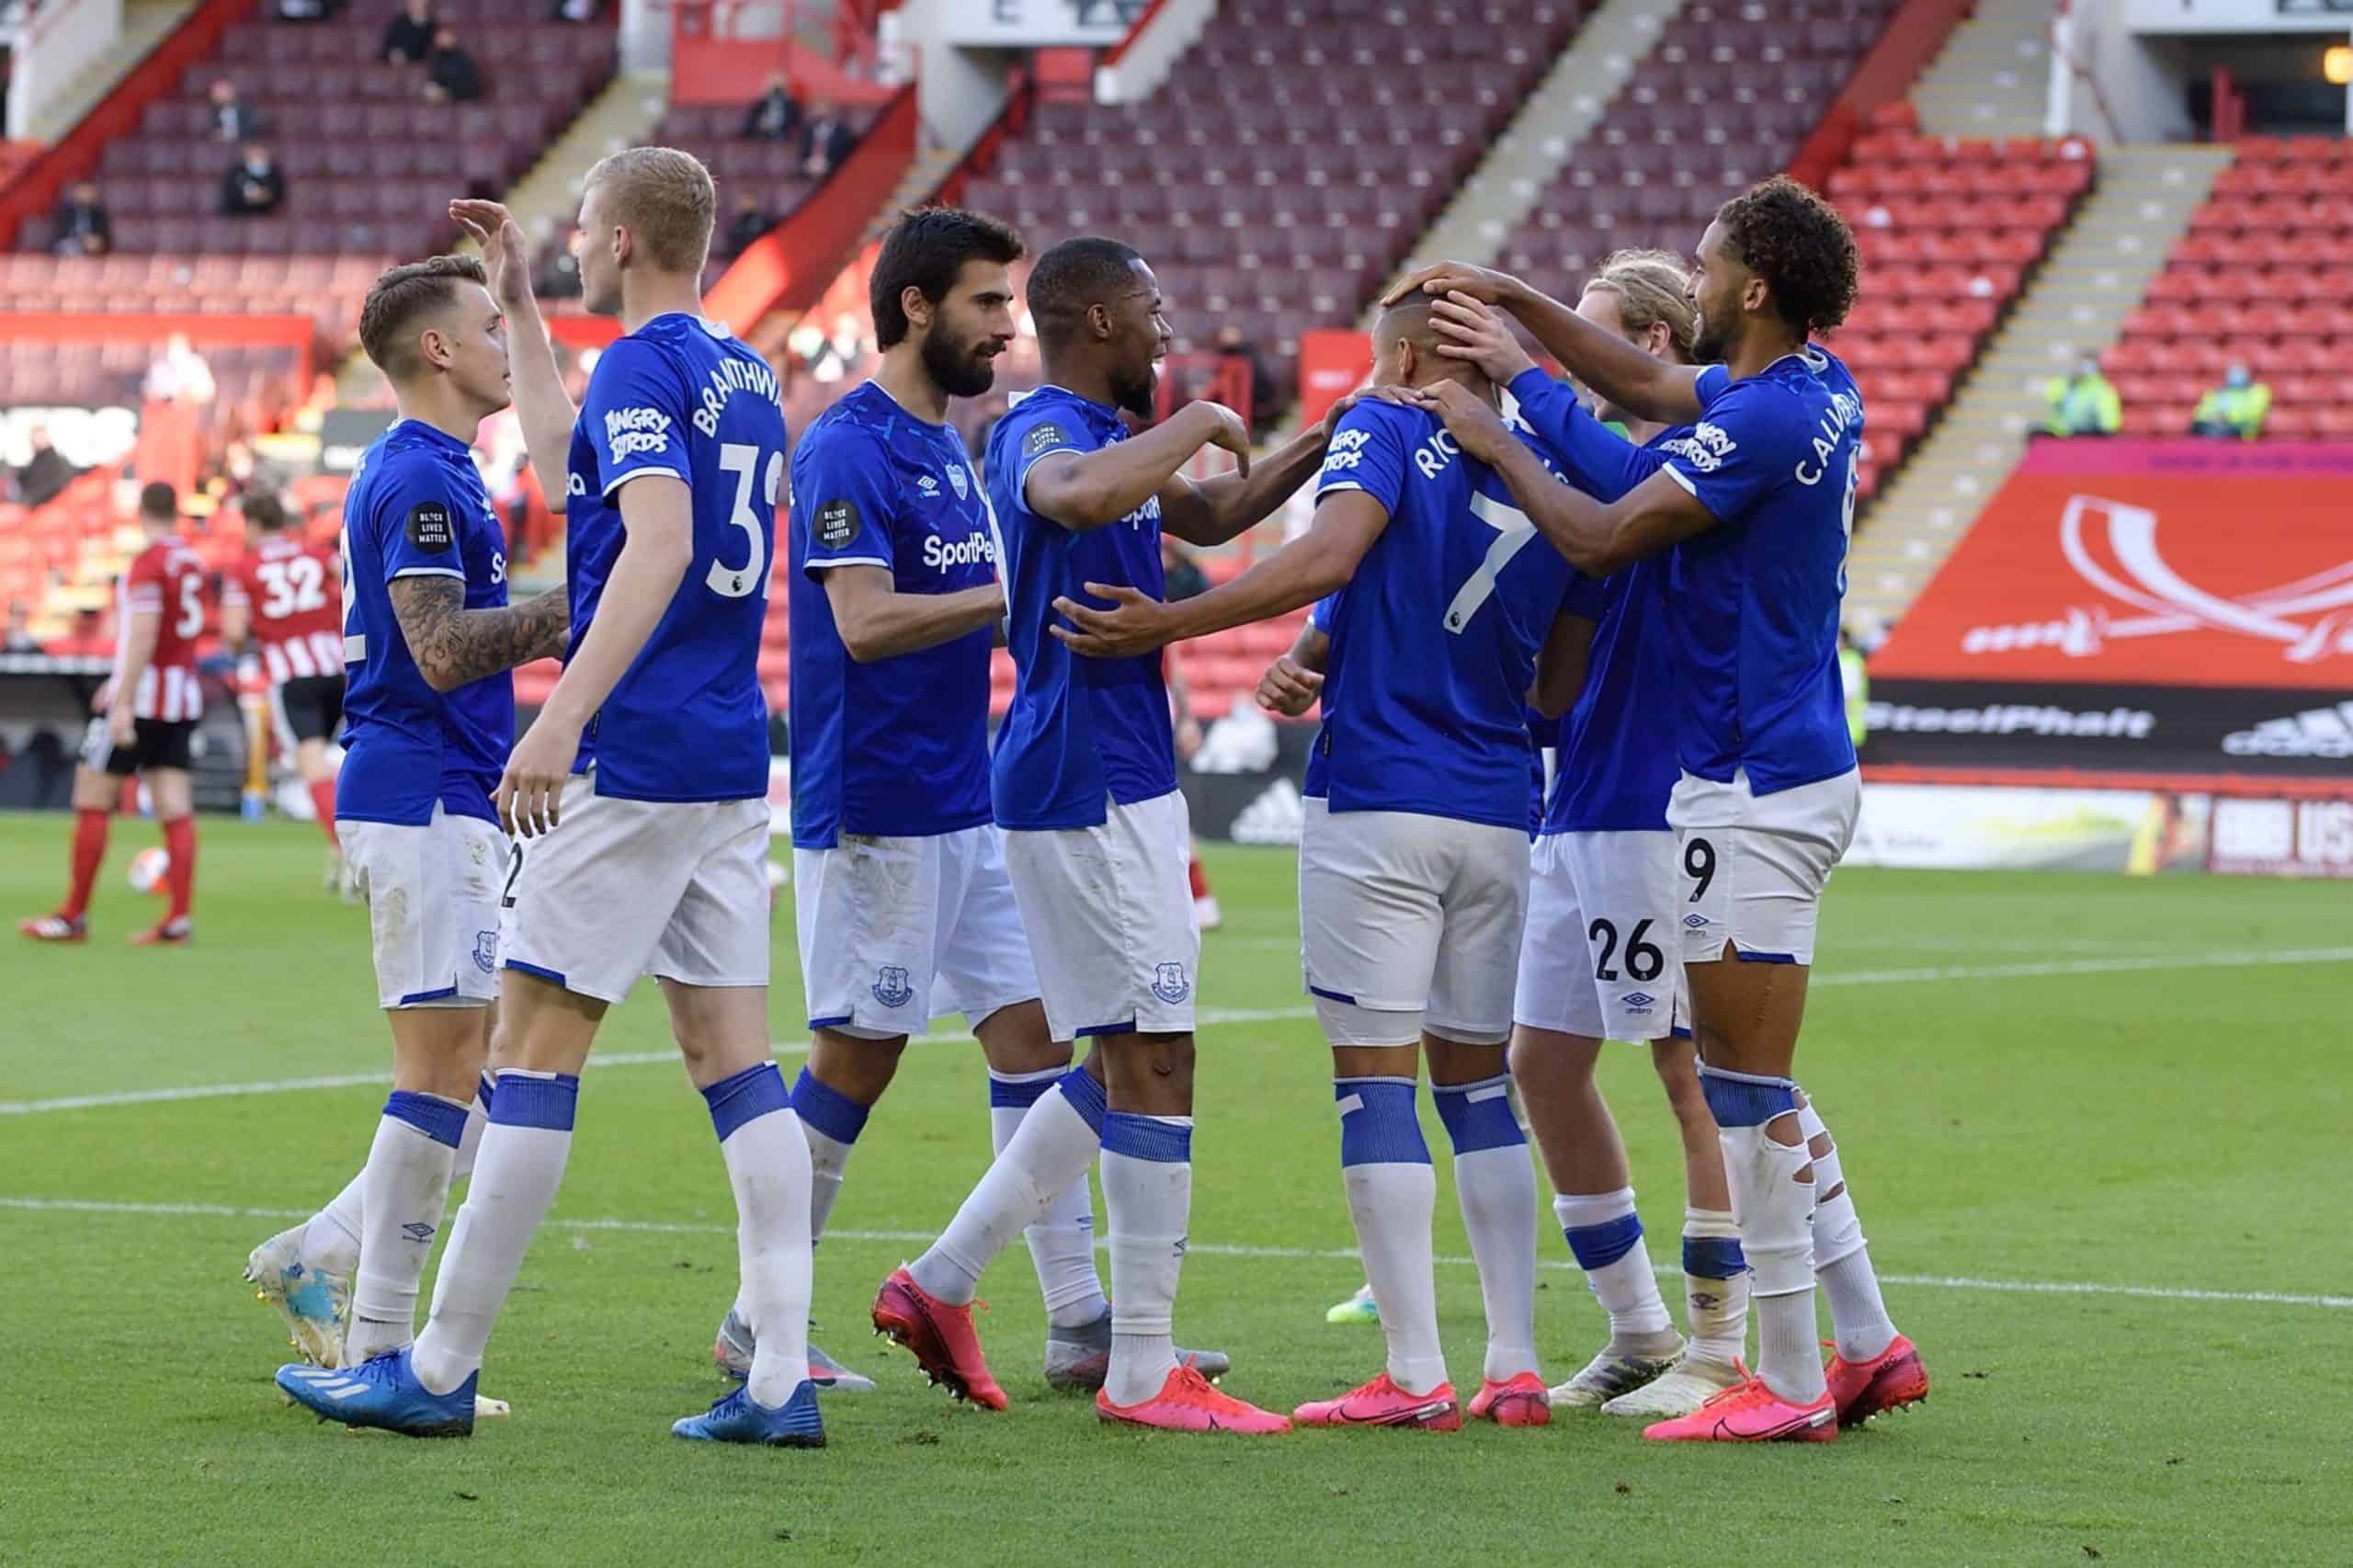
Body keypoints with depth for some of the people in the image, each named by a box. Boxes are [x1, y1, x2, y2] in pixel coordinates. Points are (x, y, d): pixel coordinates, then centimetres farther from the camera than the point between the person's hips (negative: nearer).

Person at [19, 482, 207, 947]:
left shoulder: (148, 562, -12)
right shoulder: (193, 563, 11)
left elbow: (143, 634, -21)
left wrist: (123, 703, -22)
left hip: (140, 697, -7)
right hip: (184, 694, 7)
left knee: (92, 800, 1)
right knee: (175, 807, 1)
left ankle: (74, 917, 3)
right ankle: (178, 920, -6)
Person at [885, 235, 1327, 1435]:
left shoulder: (1105, 435, 17)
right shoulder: (1043, 433, -14)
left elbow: (1207, 516, 35)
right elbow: (1080, 496, -40)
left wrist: (1324, 447, 26)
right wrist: (1197, 425, -24)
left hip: (1118, 784, 10)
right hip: (1088, 785, -10)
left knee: (1125, 1062, 14)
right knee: (1152, 1063, -8)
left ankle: (943, 1281, 19)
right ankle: (1143, 1373, -5)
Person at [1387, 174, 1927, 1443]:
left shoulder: (1766, 417, -19)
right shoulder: (1817, 392, 10)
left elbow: (1601, 539, -19)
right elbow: (1645, 386, 25)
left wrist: (1496, 444, -5)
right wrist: (1511, 297, 20)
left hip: (1754, 789, -10)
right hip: (1798, 766, 10)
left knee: (1744, 1086, -5)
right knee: (1753, 1085, 15)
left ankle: (1787, 1382, 0)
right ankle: (1868, 1344, 17)